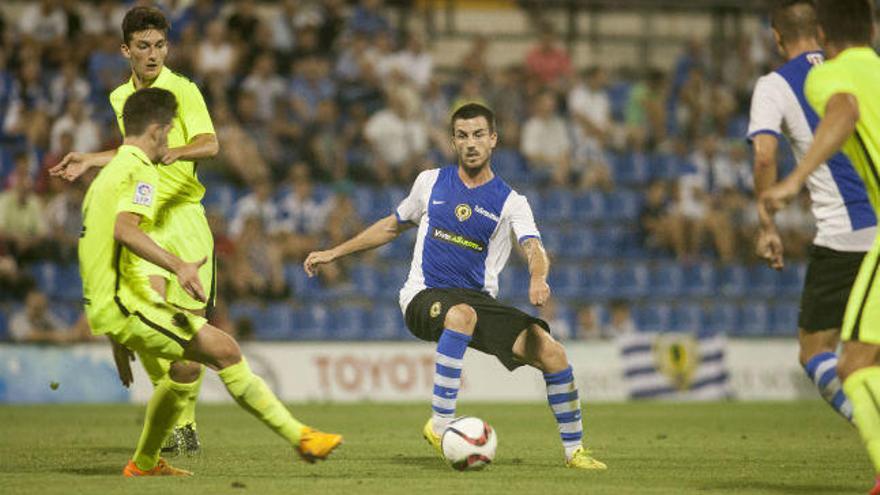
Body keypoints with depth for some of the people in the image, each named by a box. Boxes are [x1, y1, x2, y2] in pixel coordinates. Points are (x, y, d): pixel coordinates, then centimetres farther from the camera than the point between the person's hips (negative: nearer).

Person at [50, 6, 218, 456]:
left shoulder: (182, 90, -4)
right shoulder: (120, 98, 14)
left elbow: (209, 144, -20)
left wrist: (177, 151, -39)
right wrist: (90, 161, 30)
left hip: (185, 214, -3)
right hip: (142, 221, 3)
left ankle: (186, 423, 14)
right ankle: (172, 422, -5)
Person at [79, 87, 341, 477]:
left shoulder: (108, 173, 22)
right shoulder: (141, 170, -9)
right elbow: (124, 227, -27)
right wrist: (177, 265, -39)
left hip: (103, 304, 10)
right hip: (123, 302, -10)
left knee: (188, 366, 24)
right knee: (224, 349, -15)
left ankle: (144, 463, 30)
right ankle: (300, 438, -18)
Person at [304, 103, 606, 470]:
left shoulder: (510, 202, 3)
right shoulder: (431, 182, 9)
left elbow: (534, 248, -15)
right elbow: (393, 226, 24)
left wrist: (538, 278, -39)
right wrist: (333, 253, 24)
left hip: (478, 300, 1)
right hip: (425, 298, -1)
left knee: (550, 351, -17)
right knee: (462, 315, -40)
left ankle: (574, 450, 0)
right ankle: (440, 424, -36)